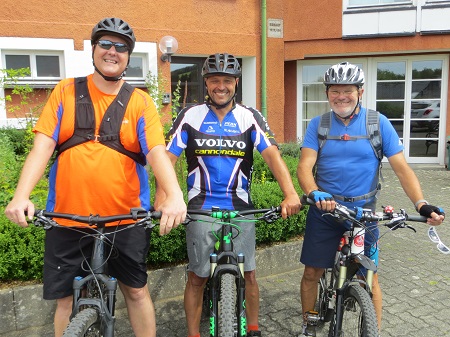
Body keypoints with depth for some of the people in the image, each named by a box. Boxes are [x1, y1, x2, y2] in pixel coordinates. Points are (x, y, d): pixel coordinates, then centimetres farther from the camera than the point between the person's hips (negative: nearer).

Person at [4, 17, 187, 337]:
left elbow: (157, 152, -12)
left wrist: (175, 195, -29)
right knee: (67, 299, 12)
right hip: (68, 218, 1)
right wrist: (21, 195, -19)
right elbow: (43, 145, -4)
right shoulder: (66, 91, 3)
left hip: (126, 219, 0)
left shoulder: (140, 101, 0)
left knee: (136, 290, 12)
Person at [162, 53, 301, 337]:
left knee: (248, 273, 10)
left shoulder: (250, 118, 0)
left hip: (240, 207, 1)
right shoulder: (190, 117, -1)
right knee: (197, 277, 7)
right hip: (201, 207, 0)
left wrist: (290, 193, -29)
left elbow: (272, 155, -13)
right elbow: (168, 159, -7)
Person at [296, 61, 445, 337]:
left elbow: (401, 167, -5)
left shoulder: (379, 123, -2)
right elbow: (305, 167, -10)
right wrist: (315, 194, -30)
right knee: (312, 273, 7)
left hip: (363, 211, 0)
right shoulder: (318, 124, -1)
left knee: (370, 277, 3)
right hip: (325, 210, 1)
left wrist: (422, 204, -18)